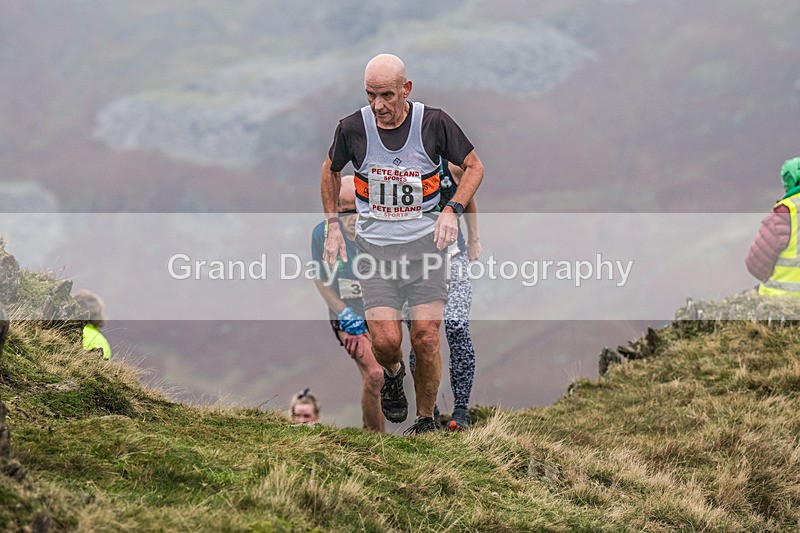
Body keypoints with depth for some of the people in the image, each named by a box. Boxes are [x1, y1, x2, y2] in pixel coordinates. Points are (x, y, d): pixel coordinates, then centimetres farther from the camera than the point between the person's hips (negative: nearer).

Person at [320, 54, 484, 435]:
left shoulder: (433, 123, -8)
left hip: (425, 242, 0)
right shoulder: (353, 128, -4)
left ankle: (426, 420, 12)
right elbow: (330, 170, 17)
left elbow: (474, 166, 6)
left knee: (426, 339, -9)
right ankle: (393, 375, 24)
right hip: (375, 245, 1)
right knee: (386, 340, -13)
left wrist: (453, 210, -9)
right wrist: (332, 227, 12)